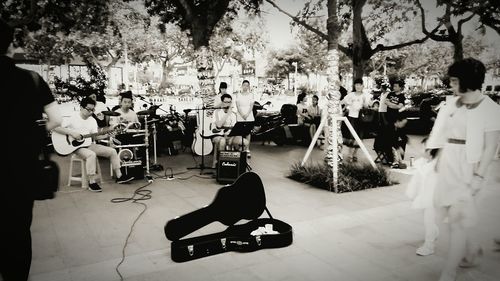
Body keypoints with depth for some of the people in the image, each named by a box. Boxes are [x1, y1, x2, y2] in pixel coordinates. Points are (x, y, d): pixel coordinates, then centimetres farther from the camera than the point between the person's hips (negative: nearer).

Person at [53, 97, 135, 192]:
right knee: (91, 155, -37)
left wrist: (106, 135, -11)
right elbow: (55, 127, -18)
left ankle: (119, 176, 6)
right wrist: (71, 133, -26)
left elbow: (95, 136, 6)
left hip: (89, 144, 7)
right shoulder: (72, 118, -10)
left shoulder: (92, 121, 9)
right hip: (76, 146, -7)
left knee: (112, 151, -2)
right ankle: (92, 183, -27)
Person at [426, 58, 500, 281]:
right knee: (450, 212, 15)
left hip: (468, 167, -6)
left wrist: (479, 176, -15)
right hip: (448, 164, 6)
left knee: (458, 219, -5)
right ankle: (472, 250, 42)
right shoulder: (452, 104, 7)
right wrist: (439, 160, 10)